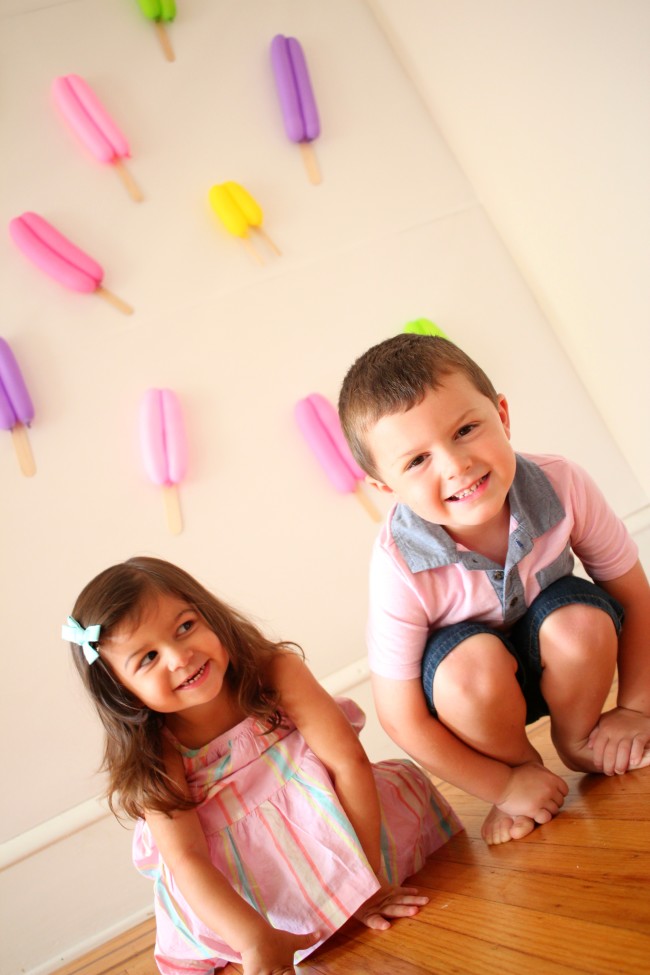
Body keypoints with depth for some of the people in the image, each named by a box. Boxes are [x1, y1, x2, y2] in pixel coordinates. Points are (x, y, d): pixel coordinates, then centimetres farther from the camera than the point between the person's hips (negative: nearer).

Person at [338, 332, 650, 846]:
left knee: (583, 621, -30)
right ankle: (518, 766, -1)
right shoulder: (401, 567, -31)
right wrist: (503, 787, -14)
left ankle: (577, 741, 3)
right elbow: (400, 716, -21)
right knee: (470, 664, -35)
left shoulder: (560, 484, -27)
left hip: (562, 663, 2)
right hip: (477, 690, -2)